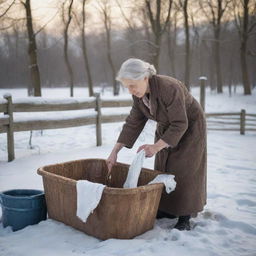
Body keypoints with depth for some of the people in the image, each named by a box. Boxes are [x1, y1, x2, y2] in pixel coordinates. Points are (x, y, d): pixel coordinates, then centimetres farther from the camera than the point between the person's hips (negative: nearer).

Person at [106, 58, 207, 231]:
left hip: (189, 127, -7)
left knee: (183, 171, -6)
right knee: (163, 168, 8)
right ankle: (167, 209, 22)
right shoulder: (139, 94, -12)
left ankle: (185, 219, 3)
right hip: (166, 128, 7)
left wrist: (156, 147, -34)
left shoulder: (169, 88, -35)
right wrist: (115, 151, -12)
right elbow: (133, 123, -8)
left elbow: (180, 124, -31)